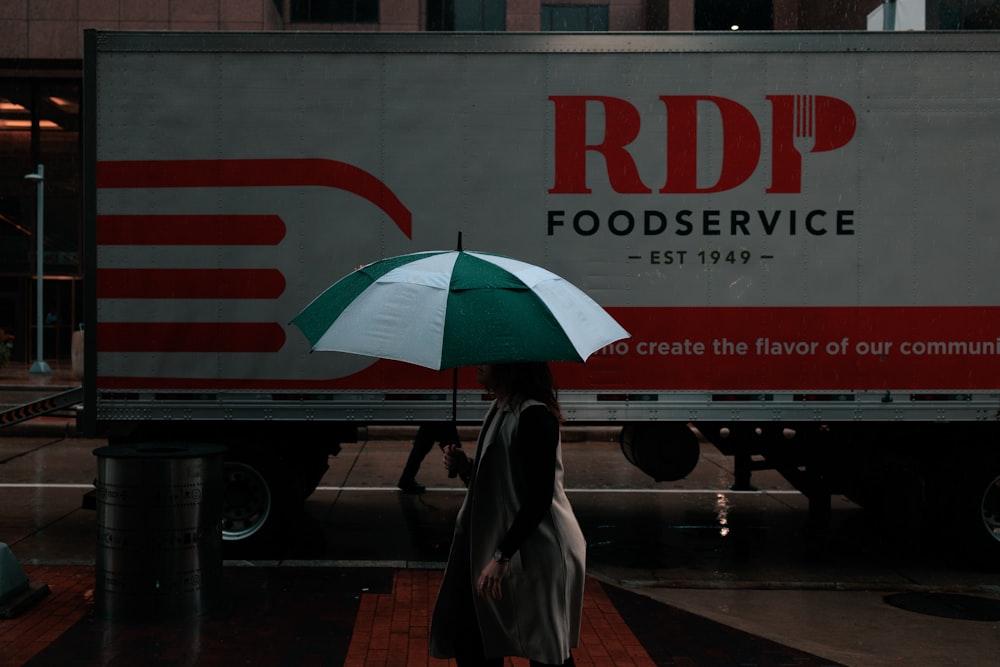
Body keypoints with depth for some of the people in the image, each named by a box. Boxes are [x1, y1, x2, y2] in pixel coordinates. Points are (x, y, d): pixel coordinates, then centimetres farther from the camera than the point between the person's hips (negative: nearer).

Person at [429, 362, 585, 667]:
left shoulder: (534, 416, -18)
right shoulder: (498, 409, 11)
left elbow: (539, 498, -21)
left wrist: (502, 556, -22)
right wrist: (465, 468, 1)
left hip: (536, 550, -9)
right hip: (496, 539, 10)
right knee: (470, 643, 11)